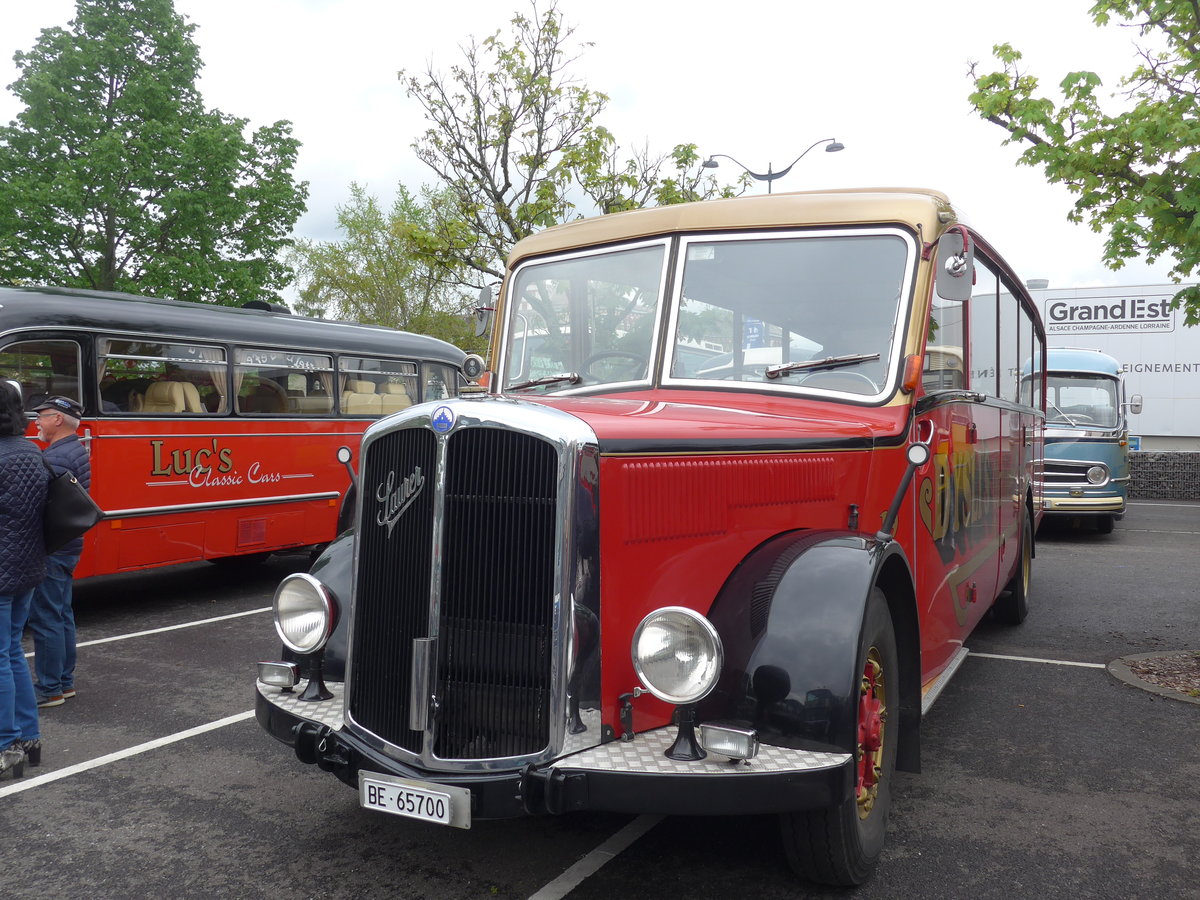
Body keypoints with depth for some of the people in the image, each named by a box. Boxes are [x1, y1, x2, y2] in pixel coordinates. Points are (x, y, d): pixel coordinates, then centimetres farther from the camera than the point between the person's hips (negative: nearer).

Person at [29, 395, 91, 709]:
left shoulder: (56, 458, -19)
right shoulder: (76, 451, 14)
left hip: (50, 551, -10)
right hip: (67, 547, 10)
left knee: (45, 619, -3)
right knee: (61, 616, 16)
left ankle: (50, 690, 4)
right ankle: (65, 681, 25)